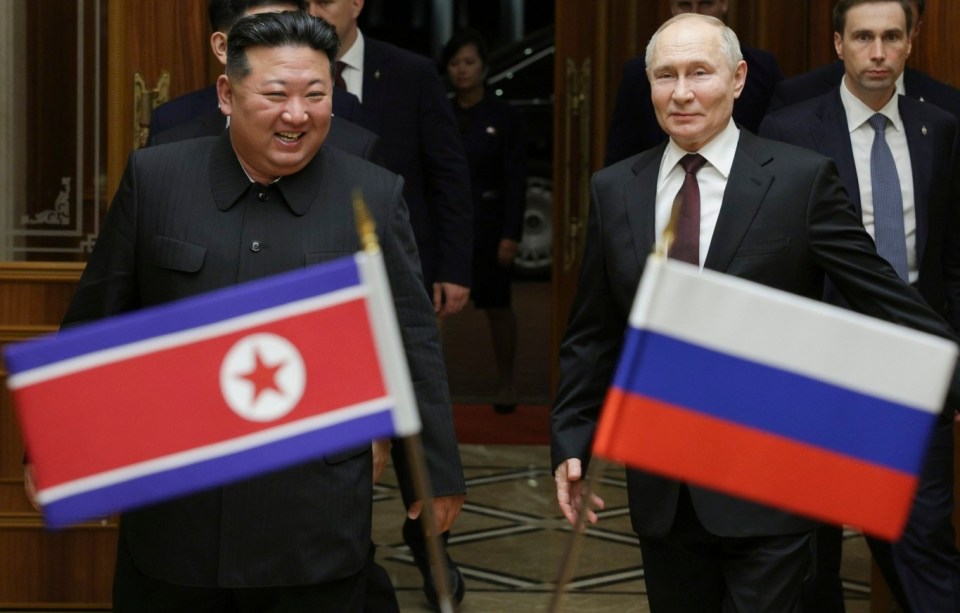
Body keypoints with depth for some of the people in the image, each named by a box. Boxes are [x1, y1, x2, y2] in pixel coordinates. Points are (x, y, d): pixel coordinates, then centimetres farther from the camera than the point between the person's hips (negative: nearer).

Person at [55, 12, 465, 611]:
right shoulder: (153, 178, 1)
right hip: (172, 517, 1)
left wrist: (438, 474, 6)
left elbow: (414, 344, 4)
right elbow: (95, 322, 7)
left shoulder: (376, 197, 0)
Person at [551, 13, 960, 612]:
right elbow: (593, 334, 12)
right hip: (661, 489, 4)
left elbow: (883, 296, -3)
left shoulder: (802, 179, -5)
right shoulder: (614, 190, 6)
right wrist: (571, 442, 8)